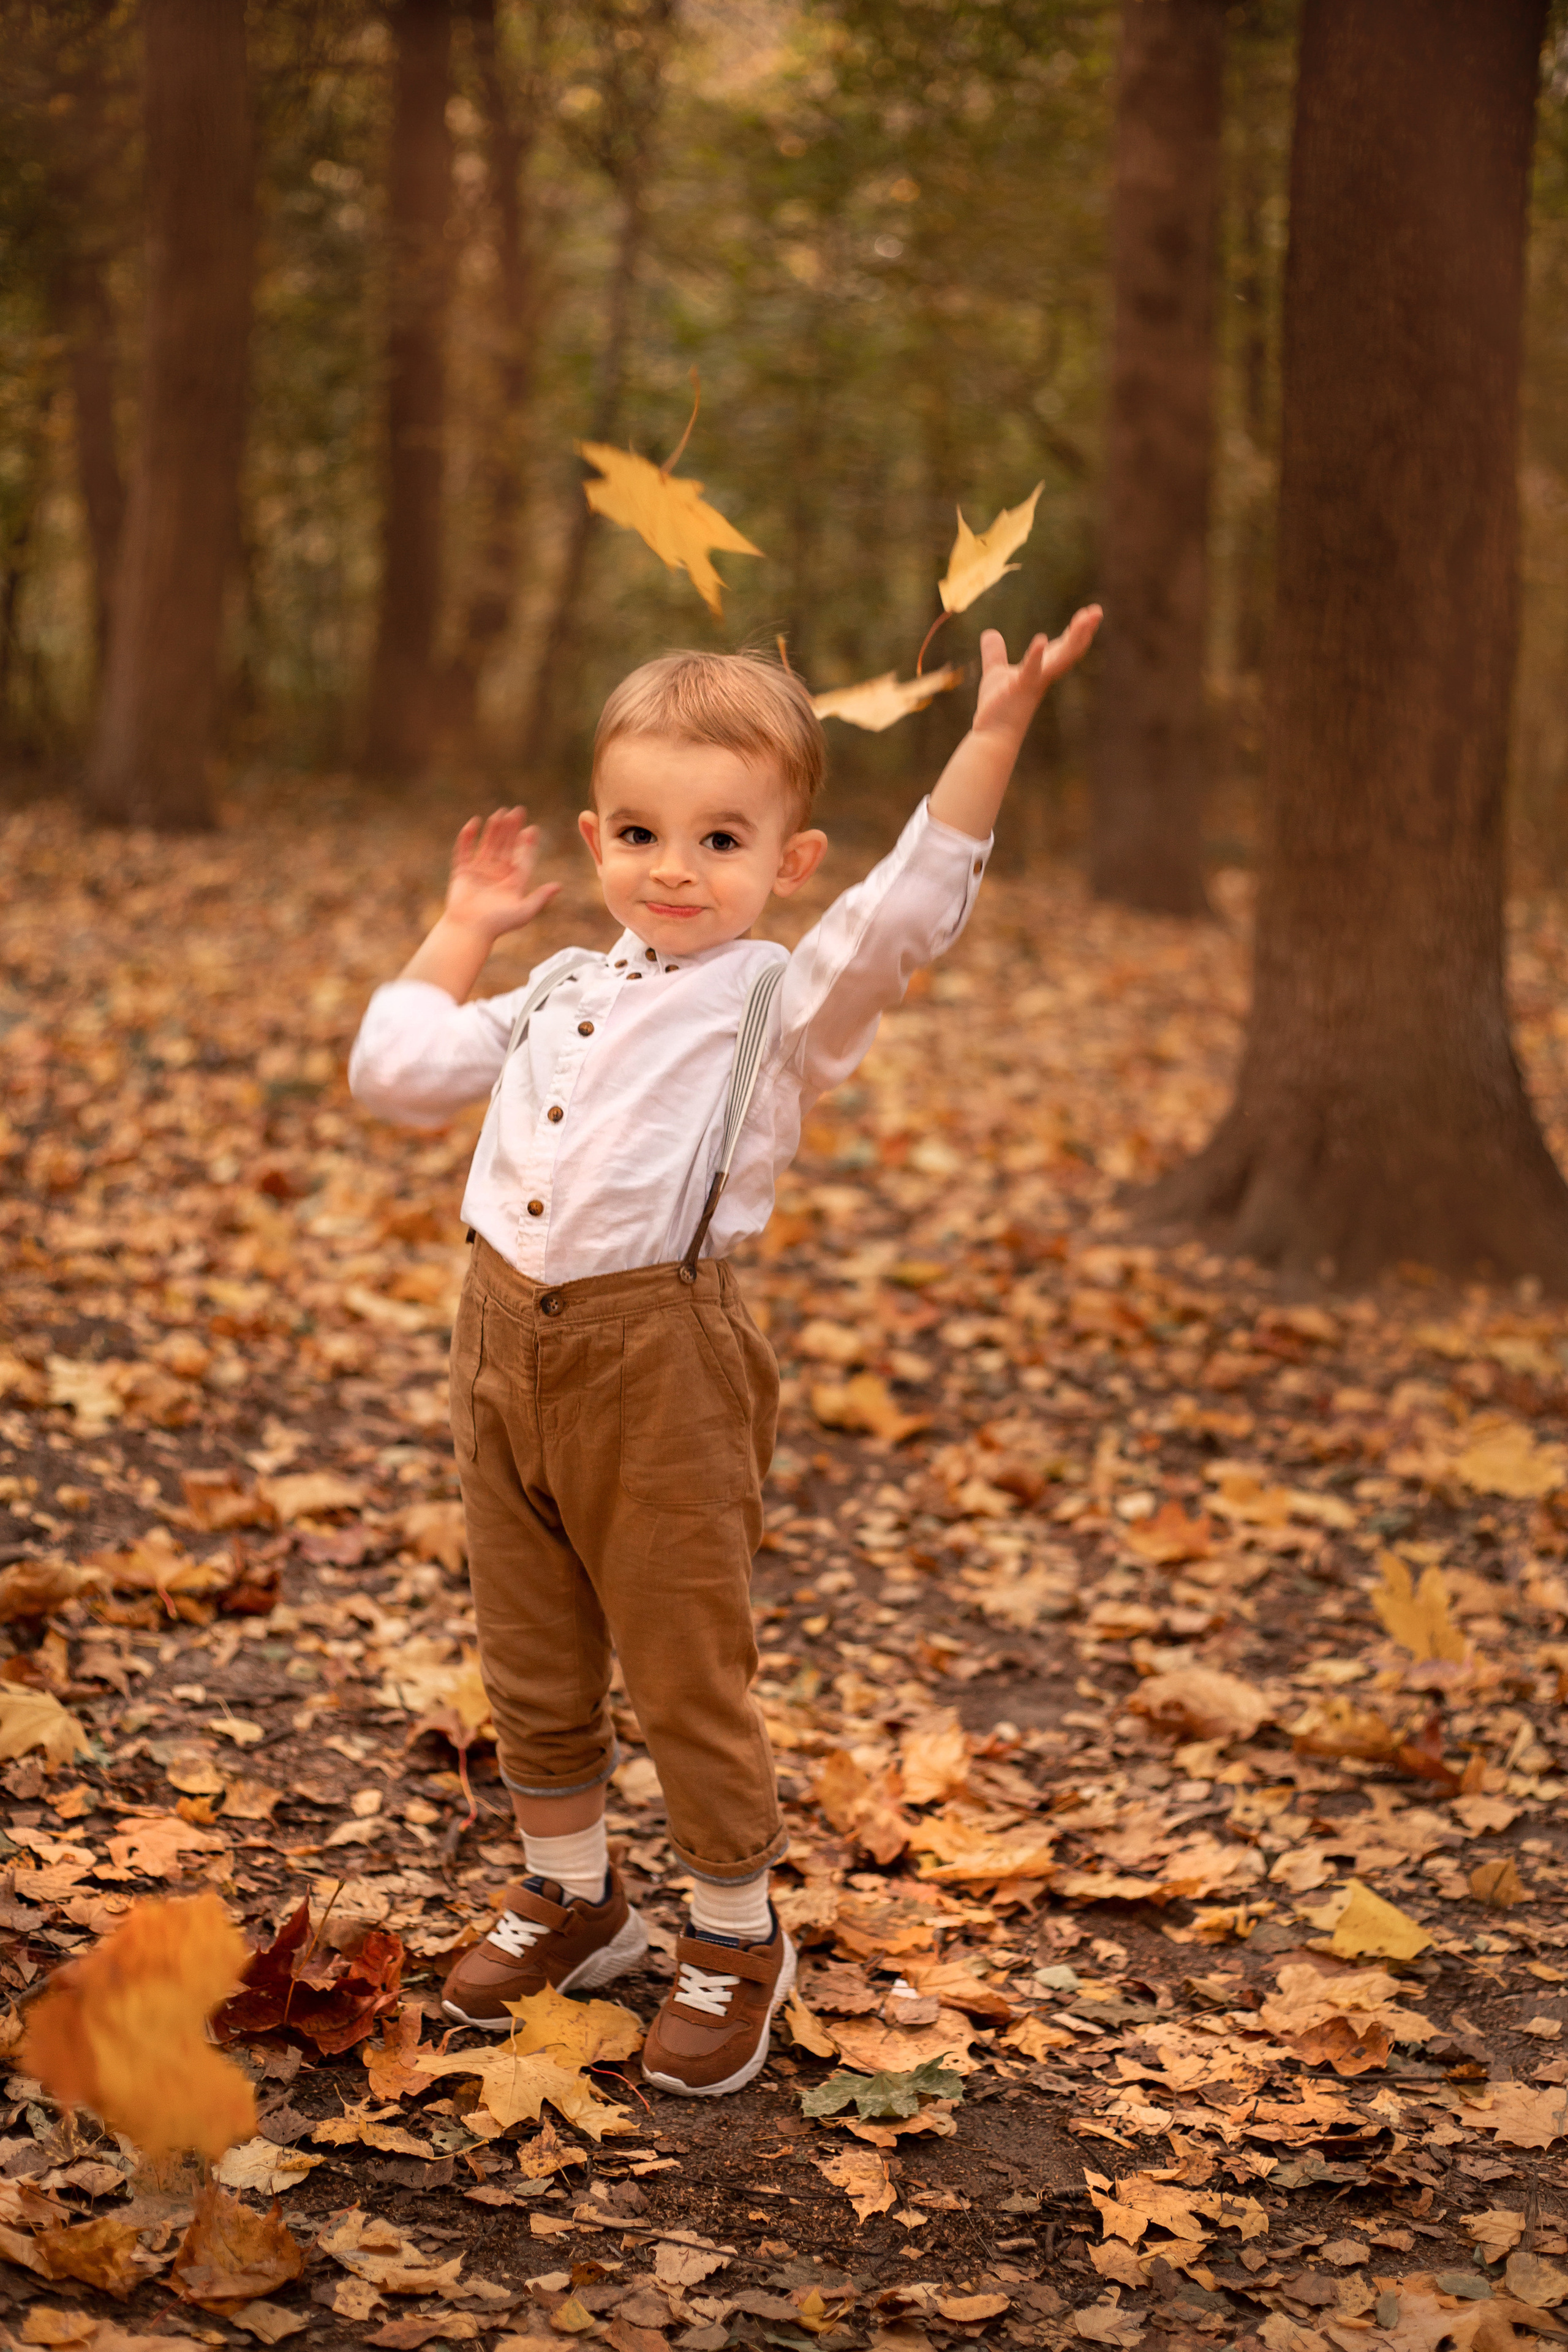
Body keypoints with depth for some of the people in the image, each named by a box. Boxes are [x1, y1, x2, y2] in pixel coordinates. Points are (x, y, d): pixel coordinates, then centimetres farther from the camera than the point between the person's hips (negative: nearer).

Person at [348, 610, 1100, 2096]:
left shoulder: (783, 1001, -5)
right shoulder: (562, 995, 13)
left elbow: (910, 910, -23)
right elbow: (396, 1071, 19)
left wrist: (995, 733, -31)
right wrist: (463, 928, 19)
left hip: (659, 1371, -6)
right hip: (506, 1344, 6)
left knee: (688, 1676, 5)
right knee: (531, 1665, 18)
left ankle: (738, 1941, 23)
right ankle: (572, 1900, 37)